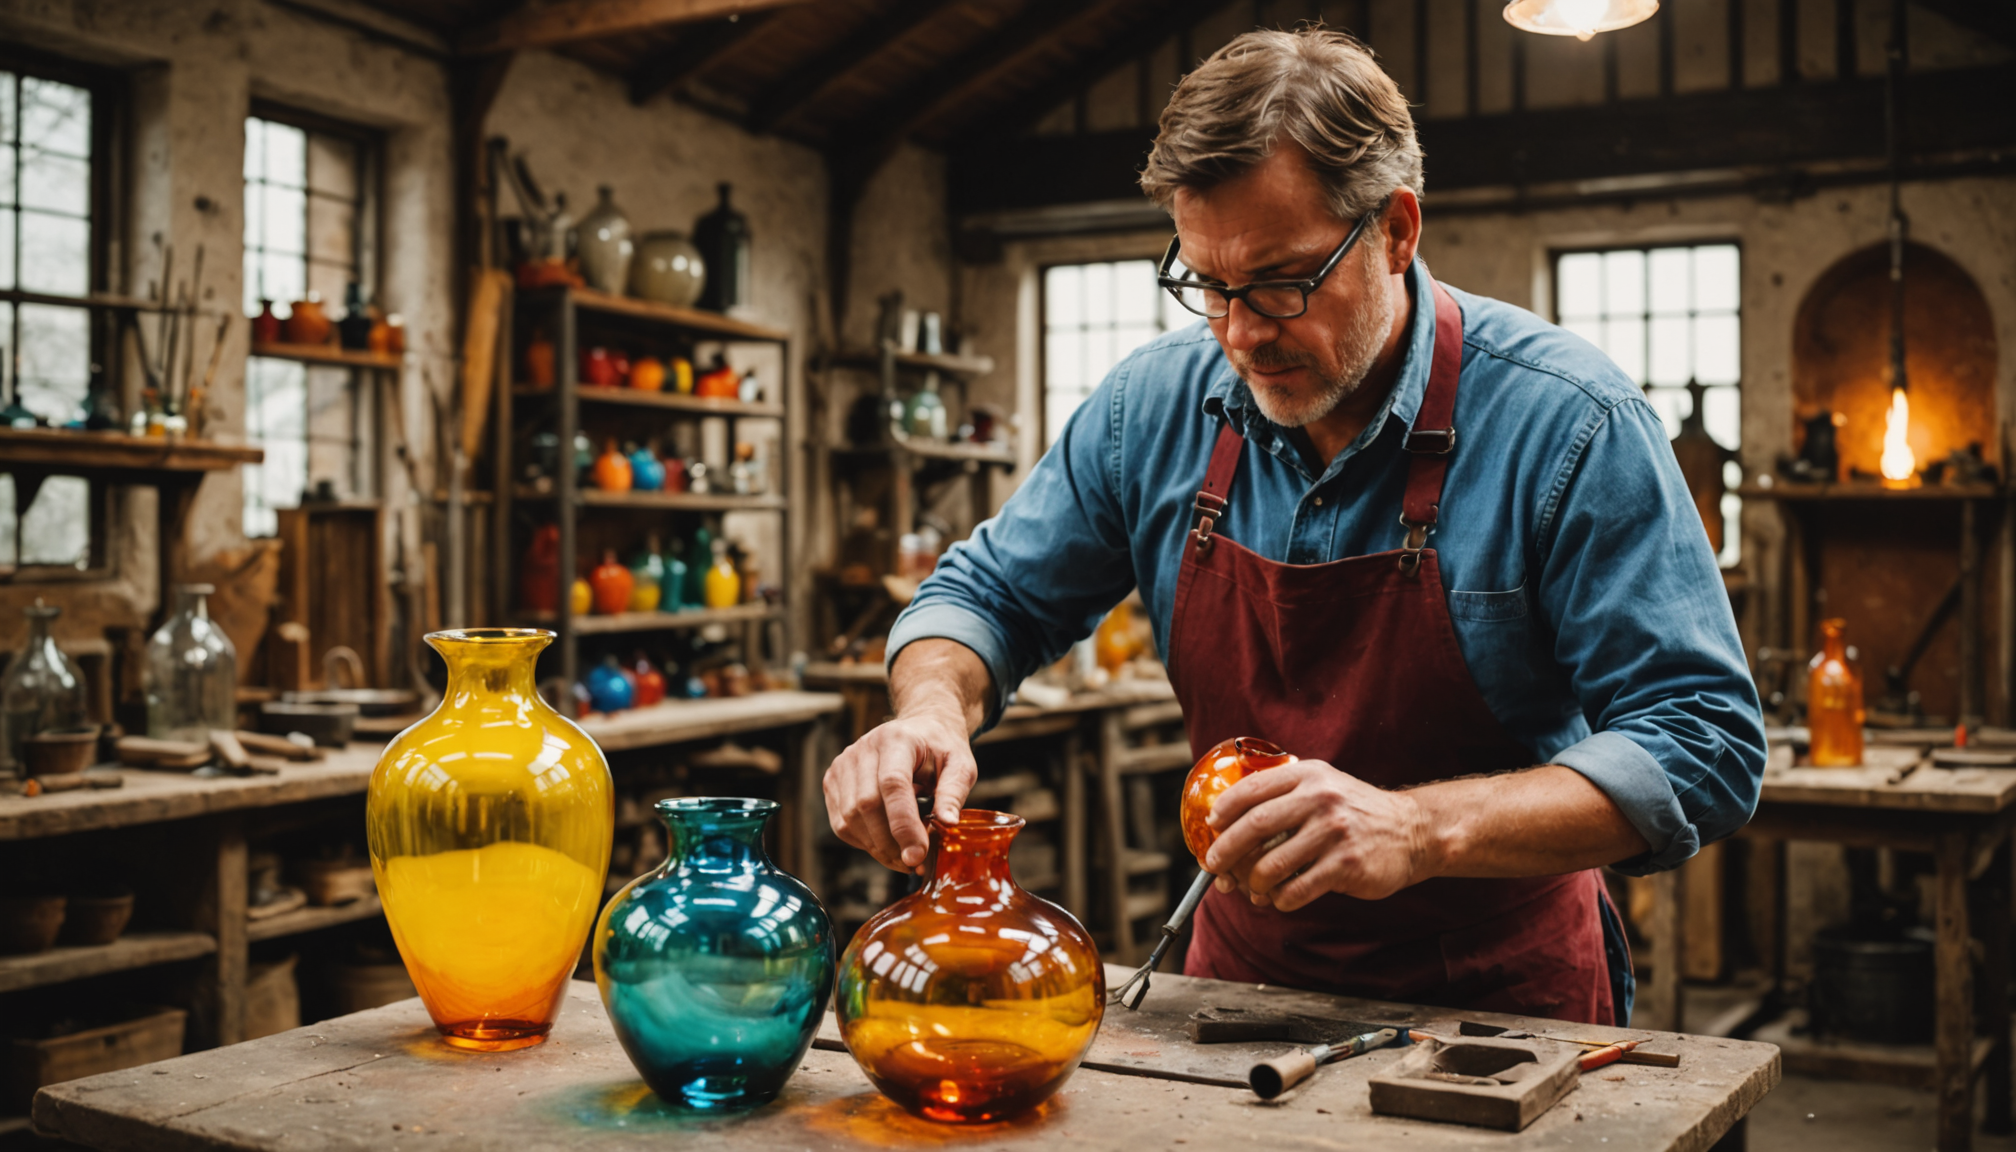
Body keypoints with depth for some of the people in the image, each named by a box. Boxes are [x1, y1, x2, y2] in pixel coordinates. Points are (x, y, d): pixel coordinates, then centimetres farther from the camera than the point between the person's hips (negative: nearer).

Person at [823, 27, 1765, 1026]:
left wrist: (1419, 829, -32)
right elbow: (991, 596, 8)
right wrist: (936, 708, -16)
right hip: (1243, 970, 4)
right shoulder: (1156, 405, -4)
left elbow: (1703, 743, -18)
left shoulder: (1568, 424, -16)